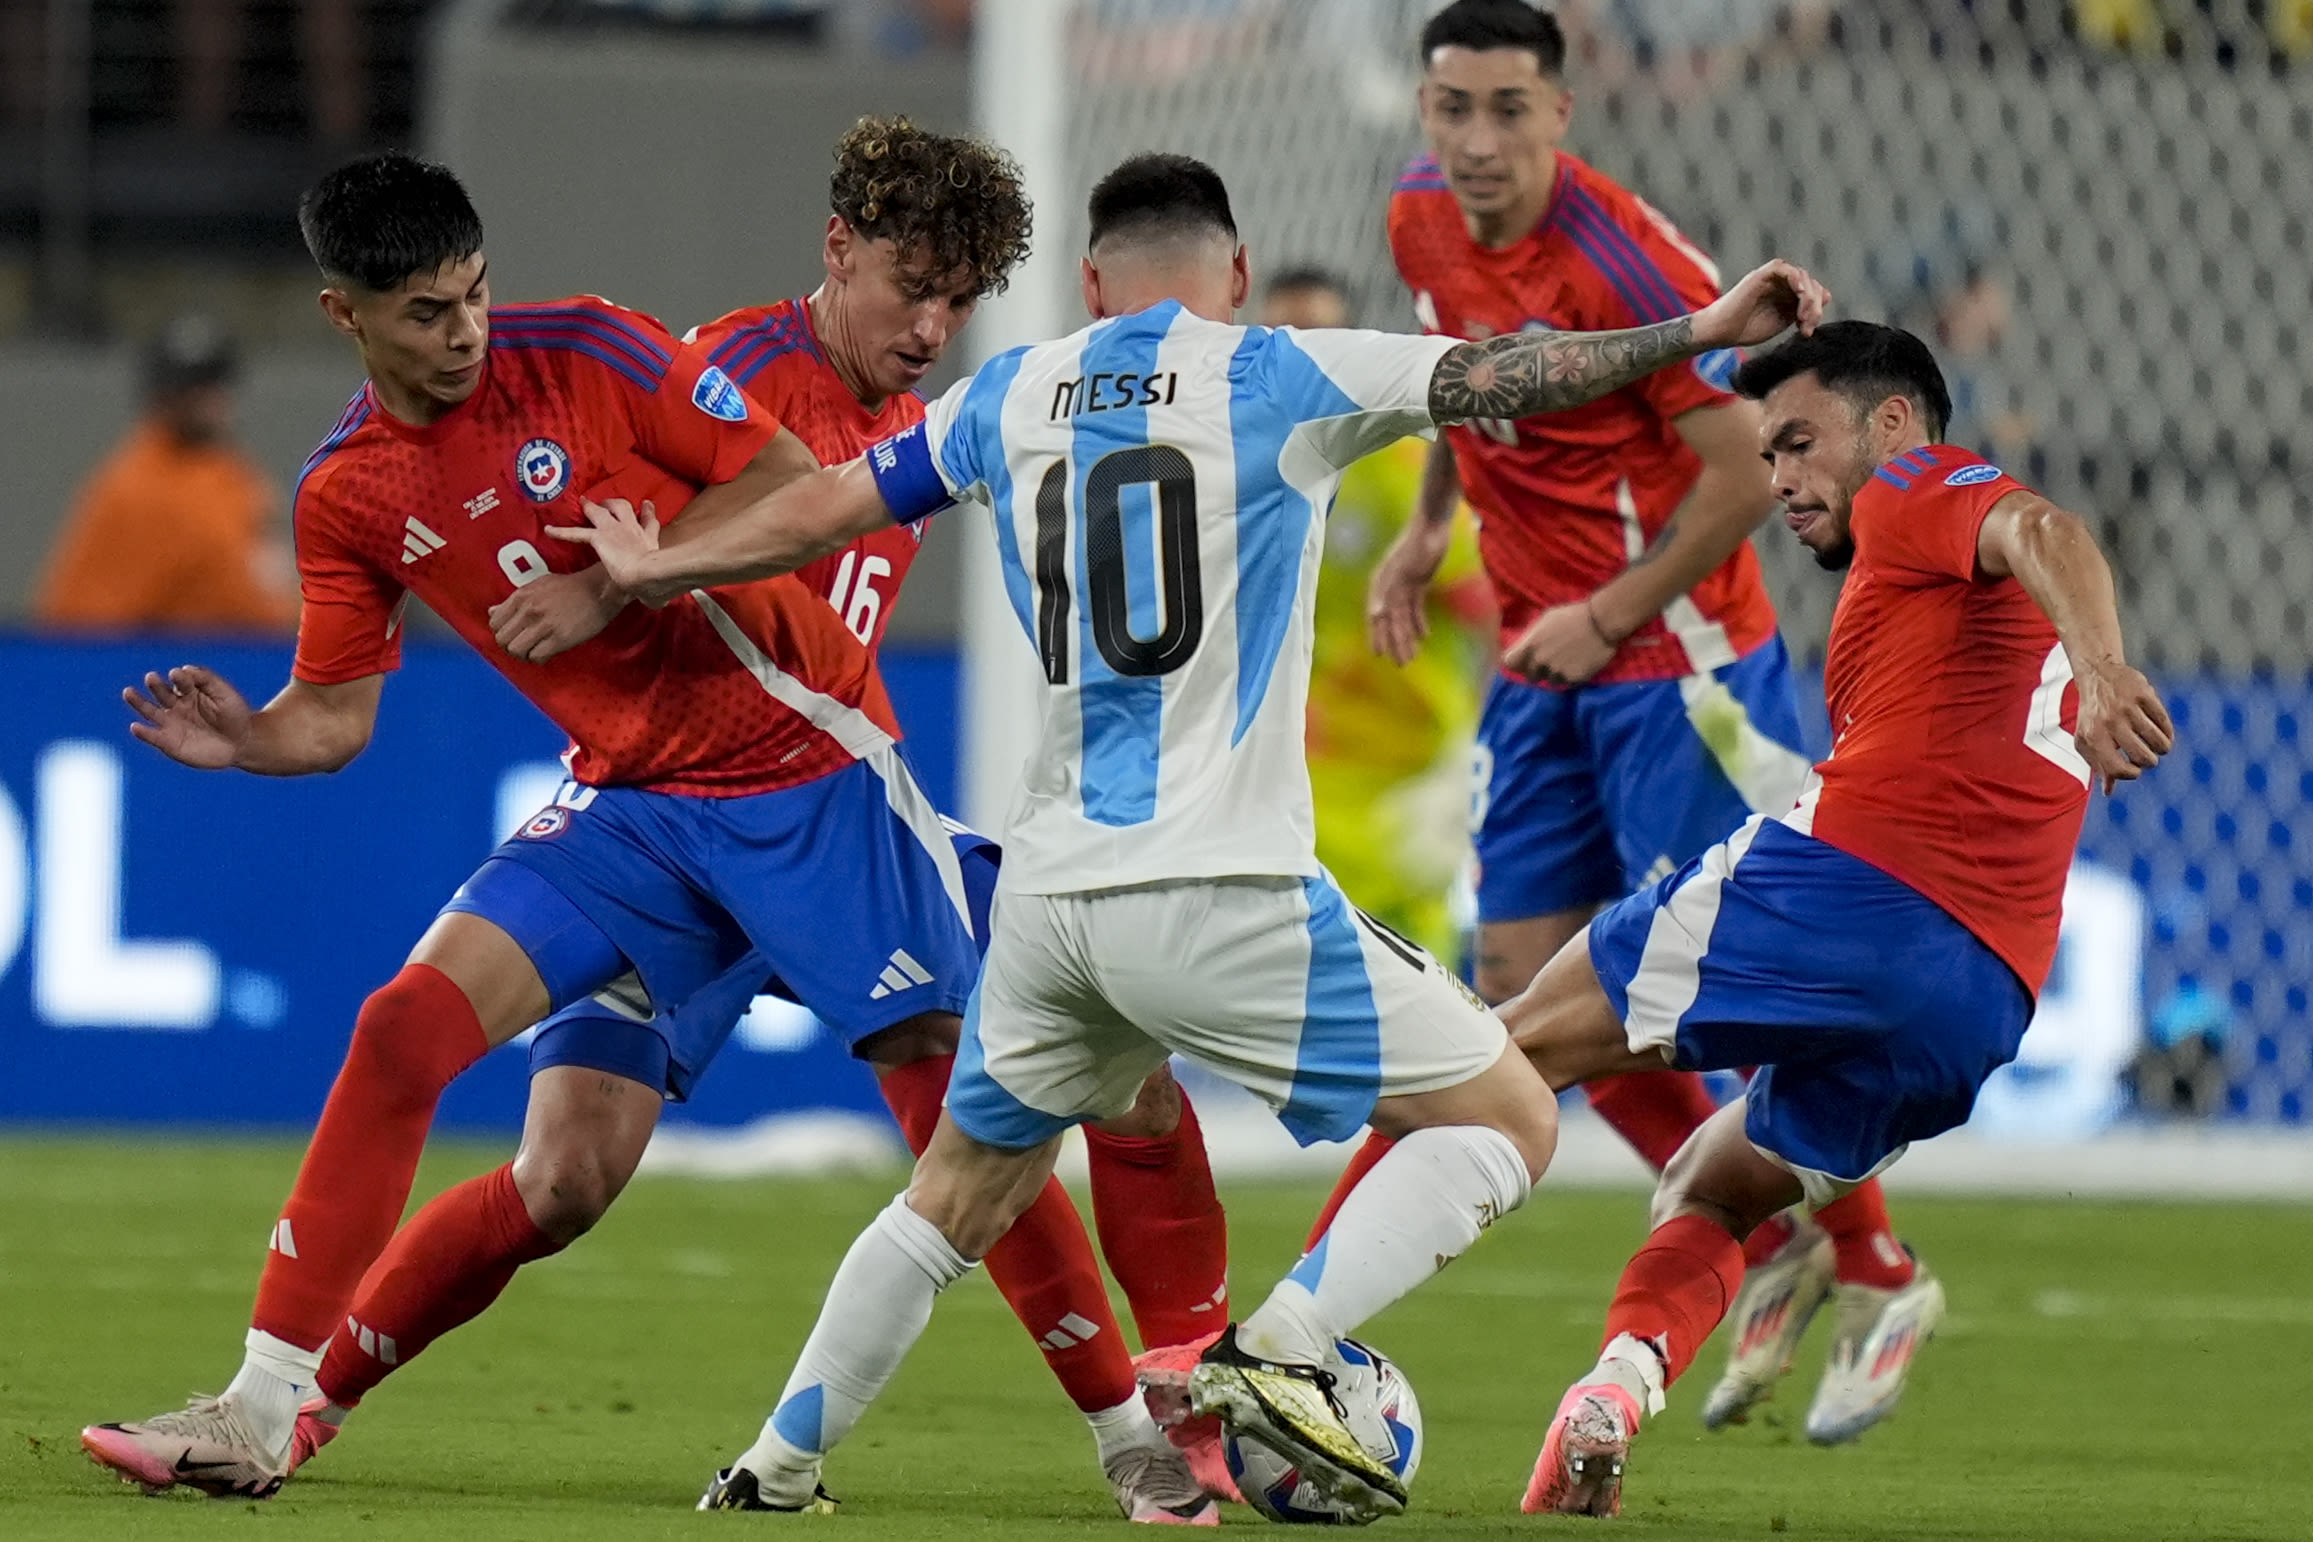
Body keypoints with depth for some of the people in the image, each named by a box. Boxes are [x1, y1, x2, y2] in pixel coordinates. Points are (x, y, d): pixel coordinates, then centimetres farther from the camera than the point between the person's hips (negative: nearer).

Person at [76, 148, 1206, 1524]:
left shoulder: (586, 355, -10)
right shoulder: (346, 498, 2)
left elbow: (801, 490, -10)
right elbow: (336, 712, 8)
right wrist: (241, 740, -14)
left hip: (805, 764, -3)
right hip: (630, 804, 3)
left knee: (963, 1108, -6)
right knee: (404, 1029, -14)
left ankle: (1139, 1429, 7)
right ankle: (262, 1413, -10)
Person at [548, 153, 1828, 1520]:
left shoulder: (1012, 396, 13)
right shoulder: (1274, 378, -2)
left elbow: (824, 508, 26)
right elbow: (1503, 378, -12)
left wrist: (655, 569, 42)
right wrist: (1705, 333, -11)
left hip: (1050, 892, 6)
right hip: (1222, 894, -6)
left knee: (962, 1193, 26)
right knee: (1509, 1122, 1)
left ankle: (777, 1469, 25)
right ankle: (1279, 1350, -16)